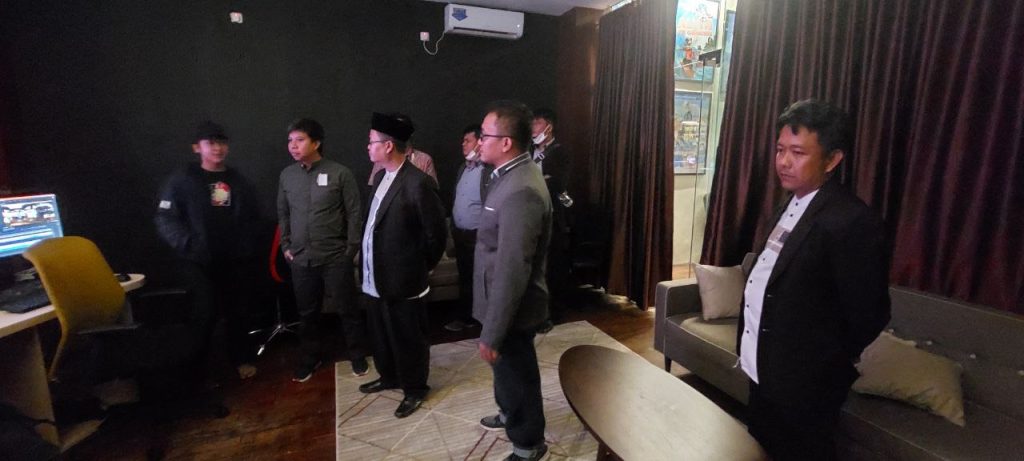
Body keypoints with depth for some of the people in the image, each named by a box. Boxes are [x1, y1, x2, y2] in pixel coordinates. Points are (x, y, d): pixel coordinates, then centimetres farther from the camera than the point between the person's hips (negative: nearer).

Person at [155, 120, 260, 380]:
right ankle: (197, 371, 16)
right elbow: (165, 220, -5)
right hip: (200, 263, -3)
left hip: (236, 262, 4)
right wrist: (188, 245, -17)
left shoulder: (239, 182, 13)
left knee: (237, 313, 12)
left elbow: (252, 219, 16)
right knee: (204, 316, -2)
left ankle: (241, 359, 28)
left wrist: (249, 249, 5)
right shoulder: (182, 180, -1)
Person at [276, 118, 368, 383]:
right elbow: (283, 214, 13)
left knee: (346, 309, 7)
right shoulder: (287, 175, 4)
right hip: (300, 259, 4)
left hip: (335, 257, -3)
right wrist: (286, 246, 9)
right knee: (307, 313, 15)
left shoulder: (340, 173, -8)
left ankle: (358, 356, 26)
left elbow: (354, 213, -6)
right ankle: (310, 358, 35)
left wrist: (351, 249, -7)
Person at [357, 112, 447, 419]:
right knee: (381, 334, 24)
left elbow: (436, 233, -16)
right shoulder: (381, 177, 8)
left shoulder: (418, 183, -20)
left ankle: (415, 389, 31)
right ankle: (389, 376, 46)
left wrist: (422, 267, -5)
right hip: (375, 277, 8)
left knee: (407, 338, 10)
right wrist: (367, 263, 12)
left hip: (402, 280, -8)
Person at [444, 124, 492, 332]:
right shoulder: (462, 168, 12)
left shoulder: (489, 170, -15)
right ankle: (465, 317, 30)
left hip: (477, 235, -8)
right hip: (460, 233, 8)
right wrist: (453, 227, 14)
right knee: (465, 278, 17)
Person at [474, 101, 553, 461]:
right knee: (506, 368, 29)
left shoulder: (520, 191, -30)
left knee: (517, 373, 12)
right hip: (502, 300, 9)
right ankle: (510, 413, 54)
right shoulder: (513, 174, 4)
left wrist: (491, 333, -24)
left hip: (511, 308, -9)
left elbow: (513, 270, -30)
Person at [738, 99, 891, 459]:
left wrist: (826, 367, -5)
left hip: (804, 384, -7)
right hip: (762, 372, 8)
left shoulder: (851, 221, -22)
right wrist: (749, 351, 7)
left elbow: (868, 314, -19)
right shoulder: (792, 204, 5)